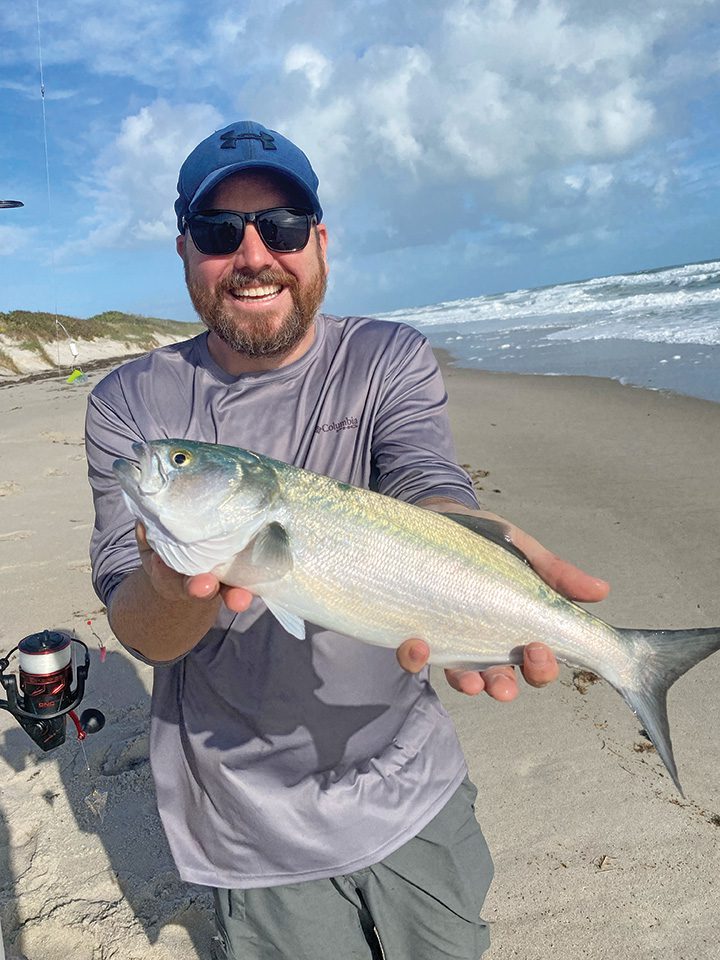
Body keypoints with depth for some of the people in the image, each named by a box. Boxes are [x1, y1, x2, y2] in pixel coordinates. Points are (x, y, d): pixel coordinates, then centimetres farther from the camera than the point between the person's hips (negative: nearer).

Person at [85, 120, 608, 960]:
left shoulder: (391, 359, -5)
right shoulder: (130, 404, -8)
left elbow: (429, 485, -23)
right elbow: (142, 635, -15)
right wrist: (182, 583, -39)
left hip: (410, 787, 2)